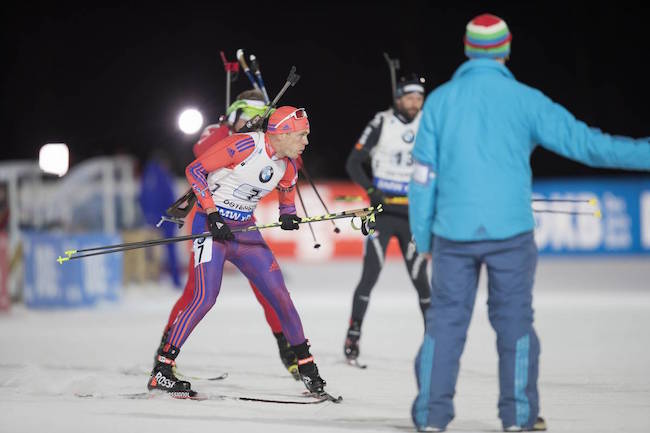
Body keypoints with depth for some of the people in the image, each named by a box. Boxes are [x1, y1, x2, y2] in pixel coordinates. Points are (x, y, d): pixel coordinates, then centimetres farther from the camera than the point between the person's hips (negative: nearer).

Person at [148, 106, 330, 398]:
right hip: (211, 225, -7)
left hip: (245, 231, 7)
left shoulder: (287, 167, 6)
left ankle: (307, 368, 13)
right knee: (206, 297, -19)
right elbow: (194, 170, -16)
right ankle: (161, 372, -15)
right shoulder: (243, 146, -17)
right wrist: (213, 215, -21)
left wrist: (288, 217, -3)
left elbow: (287, 199, 22)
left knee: (279, 295, 0)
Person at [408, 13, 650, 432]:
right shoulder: (523, 99, -2)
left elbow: (423, 175, 3)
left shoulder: (440, 100, 3)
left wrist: (423, 237, 11)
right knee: (514, 319, 10)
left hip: (453, 231, 1)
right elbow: (582, 141, -4)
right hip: (510, 230, -1)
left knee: (446, 319, 8)